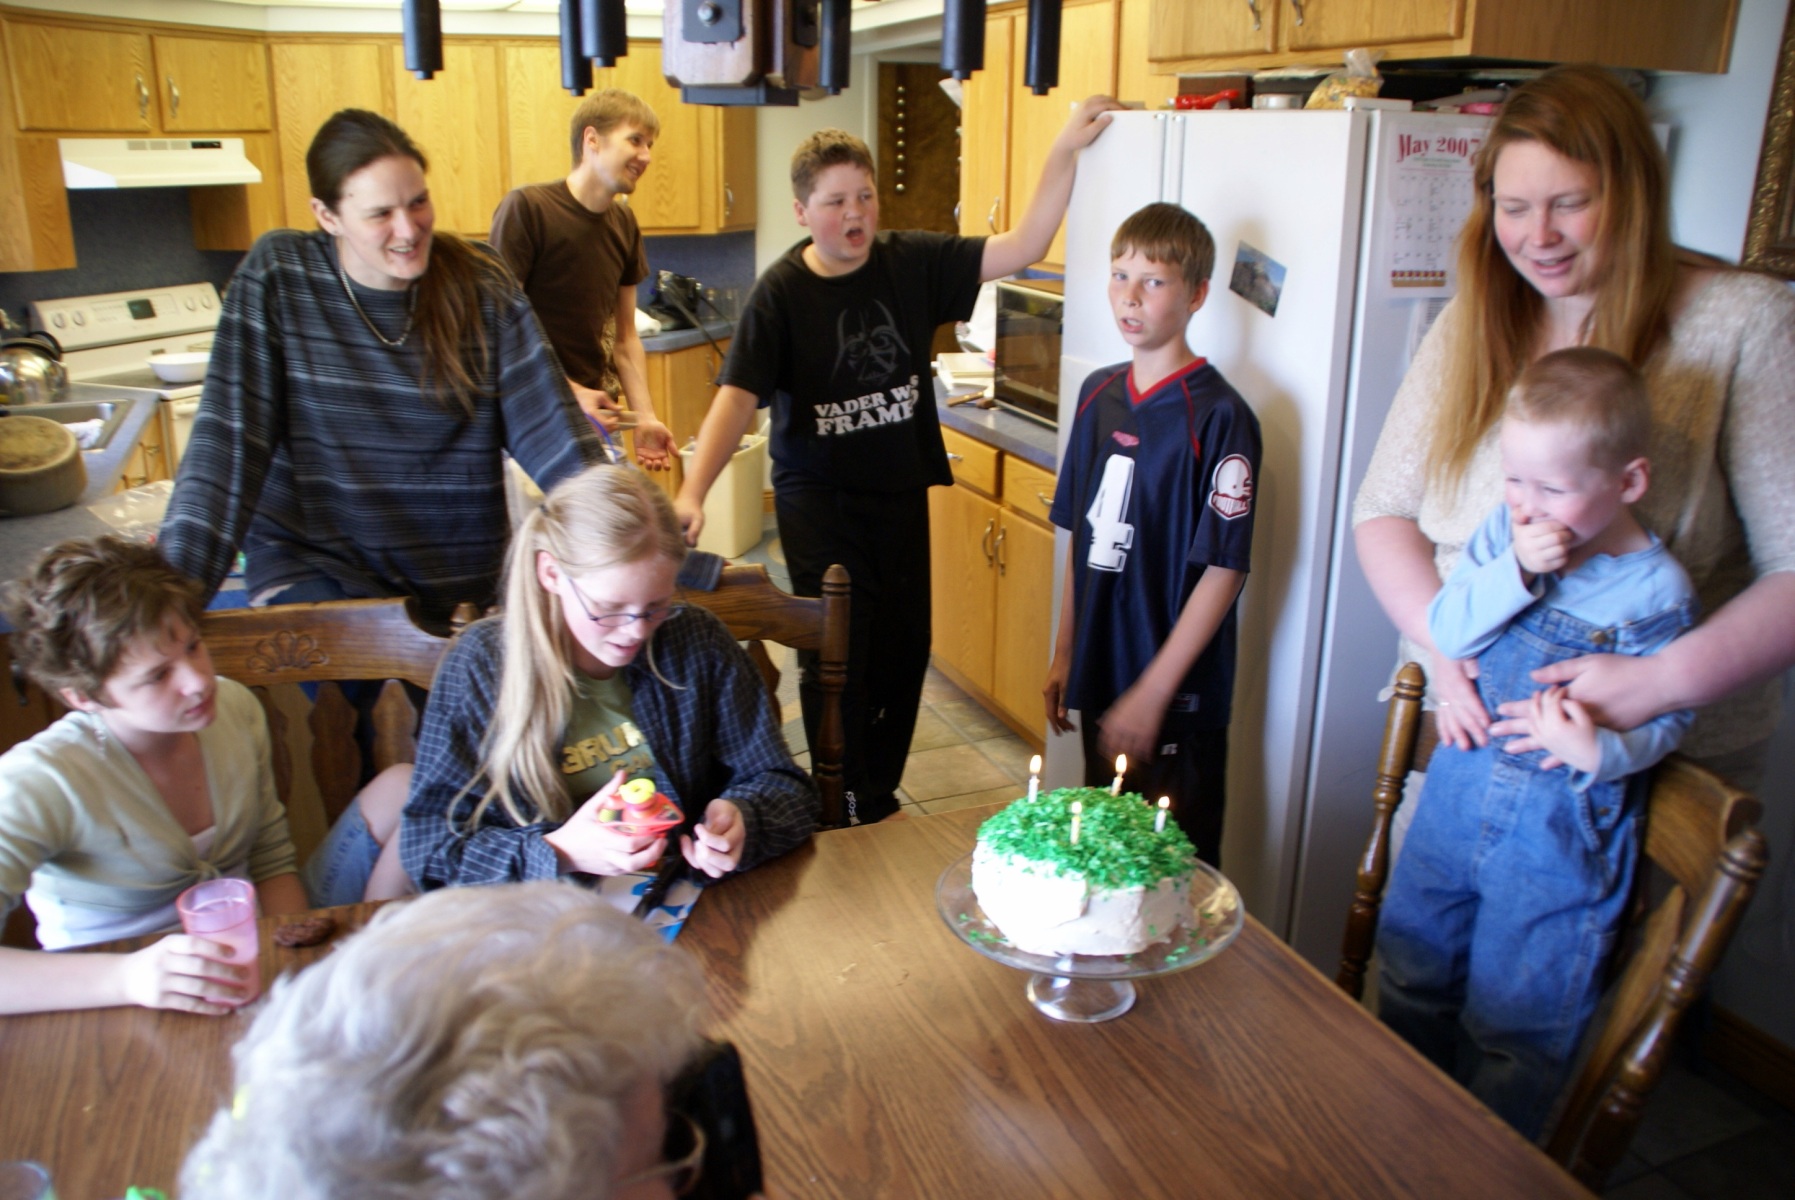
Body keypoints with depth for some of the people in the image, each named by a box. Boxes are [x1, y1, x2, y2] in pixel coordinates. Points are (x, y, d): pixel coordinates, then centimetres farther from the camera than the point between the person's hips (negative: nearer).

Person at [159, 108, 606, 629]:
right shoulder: (277, 274, -6)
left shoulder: (481, 283, -4)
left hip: (461, 577, 2)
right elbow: (227, 438, -12)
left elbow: (548, 424, -10)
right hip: (313, 566, -1)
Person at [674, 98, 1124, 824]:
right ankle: (851, 816, 16)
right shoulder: (781, 293, -13)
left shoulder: (912, 263, -2)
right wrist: (693, 491, -35)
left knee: (904, 648, 12)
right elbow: (737, 398, -21)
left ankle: (878, 796, 33)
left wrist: (1064, 151, -13)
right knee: (837, 654, -4)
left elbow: (1021, 249, -4)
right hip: (819, 499, -4)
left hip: (900, 491, 4)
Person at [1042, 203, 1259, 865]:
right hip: (1101, 677, 6)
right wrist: (1064, 654, 11)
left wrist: (1152, 694, -17)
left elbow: (1223, 569, -17)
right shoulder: (1099, 394, 5)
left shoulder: (1217, 417, -16)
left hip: (1178, 697, -6)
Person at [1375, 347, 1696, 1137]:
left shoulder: (1655, 590, -14)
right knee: (1412, 967, 20)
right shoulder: (1504, 534, -4)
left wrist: (1598, 752, -31)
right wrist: (1514, 572, -25)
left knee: (1514, 1017, 7)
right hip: (1461, 785, 5)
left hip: (1562, 829, -5)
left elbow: (1665, 719, -11)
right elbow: (1445, 631, -10)